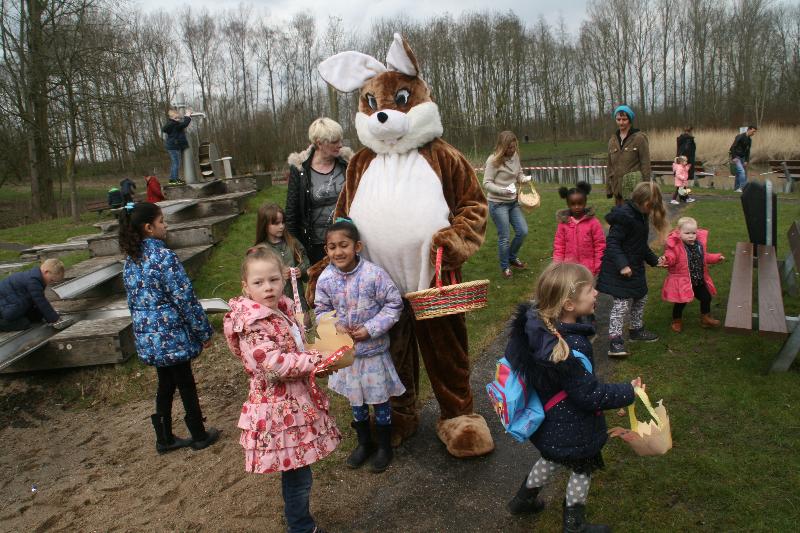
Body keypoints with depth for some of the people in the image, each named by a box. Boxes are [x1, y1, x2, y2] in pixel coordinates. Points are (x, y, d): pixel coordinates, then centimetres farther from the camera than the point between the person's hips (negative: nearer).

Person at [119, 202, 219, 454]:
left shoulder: (130, 260, 6)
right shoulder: (164, 256, -19)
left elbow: (132, 301, 13)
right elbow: (184, 298, -19)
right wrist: (204, 331, -10)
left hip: (147, 336, 7)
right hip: (172, 334, -7)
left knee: (166, 384, 19)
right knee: (186, 385, 8)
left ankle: (165, 439, 29)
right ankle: (200, 435, 23)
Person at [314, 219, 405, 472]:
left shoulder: (374, 274, -21)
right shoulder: (326, 278, -9)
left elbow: (394, 304, -14)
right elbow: (322, 309, 4)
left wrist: (371, 328, -19)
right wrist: (335, 326, -14)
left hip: (374, 349, -3)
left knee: (379, 399, 12)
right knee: (355, 399, 20)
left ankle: (385, 447, 34)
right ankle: (364, 443, 42)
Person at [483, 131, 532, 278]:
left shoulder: (515, 156, 0)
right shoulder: (494, 160, -17)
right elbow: (487, 183, -15)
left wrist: (524, 178, -9)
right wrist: (503, 190, -28)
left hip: (513, 201, 6)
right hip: (498, 204, -6)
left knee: (523, 231, 9)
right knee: (504, 237, 2)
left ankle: (512, 257, 33)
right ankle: (505, 267, 22)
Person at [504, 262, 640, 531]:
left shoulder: (536, 324, -15)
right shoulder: (570, 350, -38)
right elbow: (590, 394, -28)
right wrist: (628, 392, -13)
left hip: (548, 422, 8)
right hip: (572, 430, -7)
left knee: (552, 458, 31)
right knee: (582, 469, 19)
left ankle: (523, 499, 49)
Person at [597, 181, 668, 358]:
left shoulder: (640, 215, 9)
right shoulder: (624, 215, -22)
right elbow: (612, 242, -24)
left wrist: (654, 260, 20)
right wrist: (622, 265, -29)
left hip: (635, 267, 10)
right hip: (621, 270, -10)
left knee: (640, 298, 20)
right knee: (622, 303, -10)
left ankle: (636, 330, 38)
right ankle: (615, 341, -7)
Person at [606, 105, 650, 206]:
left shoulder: (639, 138, -5)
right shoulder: (612, 140, 11)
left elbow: (645, 164, -6)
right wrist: (608, 188, 10)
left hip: (635, 187, -5)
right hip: (618, 187, 5)